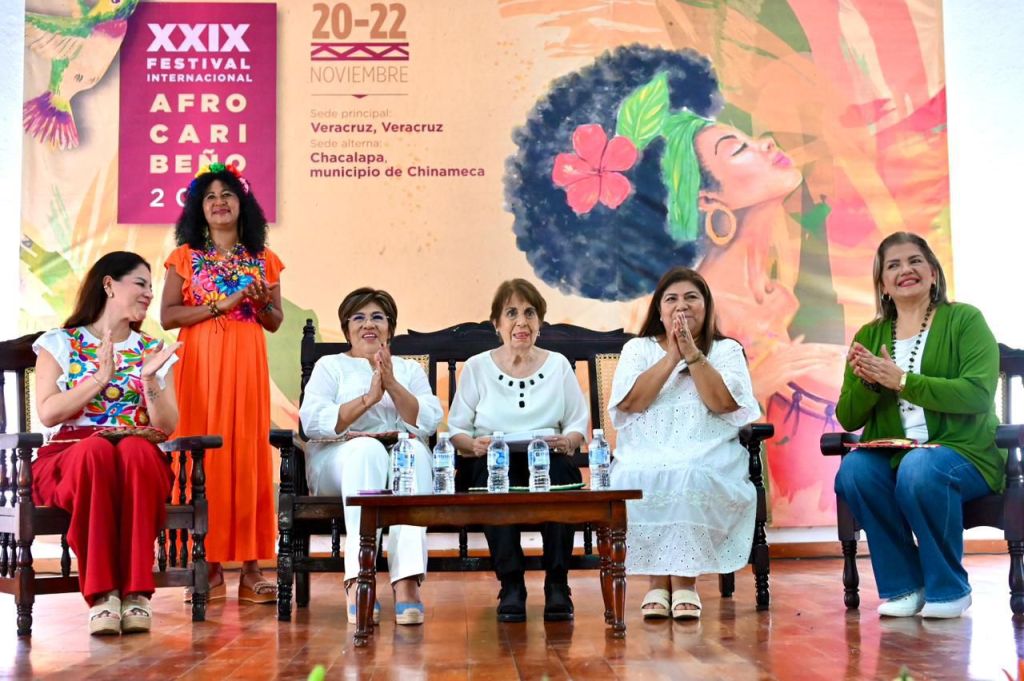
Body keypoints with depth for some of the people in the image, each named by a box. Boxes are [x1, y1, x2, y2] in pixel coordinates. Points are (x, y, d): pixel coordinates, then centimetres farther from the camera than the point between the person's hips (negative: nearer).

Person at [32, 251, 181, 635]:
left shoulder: (153, 351, 18)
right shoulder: (59, 343, 12)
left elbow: (168, 427, 7)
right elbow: (47, 413, -3)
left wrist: (149, 379, -9)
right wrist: (101, 378, -10)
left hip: (141, 460, 2)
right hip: (69, 457, -1)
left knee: (135, 451, -37)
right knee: (96, 450, -38)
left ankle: (135, 590, -37)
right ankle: (101, 592, -37)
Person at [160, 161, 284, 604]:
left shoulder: (263, 260, 12)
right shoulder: (186, 256, 7)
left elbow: (276, 322, 14)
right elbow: (167, 316, -1)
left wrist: (261, 303, -7)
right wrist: (219, 305, -11)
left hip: (247, 364, 1)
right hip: (200, 363, -1)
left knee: (248, 455, -2)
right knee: (202, 456, -4)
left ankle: (251, 570, 0)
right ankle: (209, 566, 1)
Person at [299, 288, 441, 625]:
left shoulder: (410, 369, 24)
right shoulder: (330, 366, 18)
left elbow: (429, 422, 3)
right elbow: (312, 421, -3)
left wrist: (392, 385, -10)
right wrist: (369, 398, -13)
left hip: (405, 458, 2)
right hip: (339, 458, -1)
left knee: (415, 451, -35)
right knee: (367, 448, -37)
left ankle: (407, 581, -47)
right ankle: (359, 582, -47)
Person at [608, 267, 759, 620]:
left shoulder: (726, 350, 14)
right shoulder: (637, 349, 15)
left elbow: (723, 402, -5)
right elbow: (630, 402, -4)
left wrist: (692, 352, -9)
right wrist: (672, 356, -6)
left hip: (709, 461, -1)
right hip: (645, 459, 1)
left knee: (690, 478, -34)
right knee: (640, 482, -32)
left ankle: (685, 580, -20)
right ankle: (658, 580, -17)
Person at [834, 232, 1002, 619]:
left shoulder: (964, 320, 2)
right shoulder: (869, 336, 12)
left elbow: (978, 394, -14)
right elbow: (848, 419, 8)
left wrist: (902, 380, -19)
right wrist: (867, 383, -13)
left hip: (962, 453, -3)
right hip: (892, 456, 3)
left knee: (920, 468, -35)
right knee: (853, 470, -28)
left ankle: (949, 588, -11)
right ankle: (904, 585, -9)